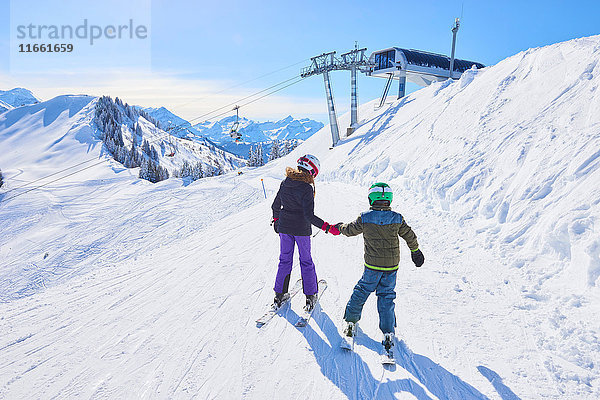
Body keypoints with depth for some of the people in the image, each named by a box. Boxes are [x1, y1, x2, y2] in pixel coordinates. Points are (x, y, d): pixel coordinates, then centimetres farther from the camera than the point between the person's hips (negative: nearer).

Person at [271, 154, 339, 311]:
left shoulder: (285, 183, -1)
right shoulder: (306, 188, -20)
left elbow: (275, 205, 9)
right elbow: (309, 216, -24)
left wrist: (276, 220, 25)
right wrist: (328, 227, -22)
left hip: (284, 227, 5)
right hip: (301, 229, -5)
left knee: (285, 260, 16)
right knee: (306, 261, 11)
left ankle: (279, 295, 22)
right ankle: (310, 296, 18)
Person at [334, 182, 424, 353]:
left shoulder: (365, 218, -11)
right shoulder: (397, 218, -5)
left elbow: (350, 230, 4)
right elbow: (410, 236, 7)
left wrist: (340, 227, 27)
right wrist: (415, 251, 26)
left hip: (372, 266, -2)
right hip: (392, 266, 2)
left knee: (361, 291, 16)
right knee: (386, 297, 12)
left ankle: (350, 322, 26)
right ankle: (388, 333, 10)